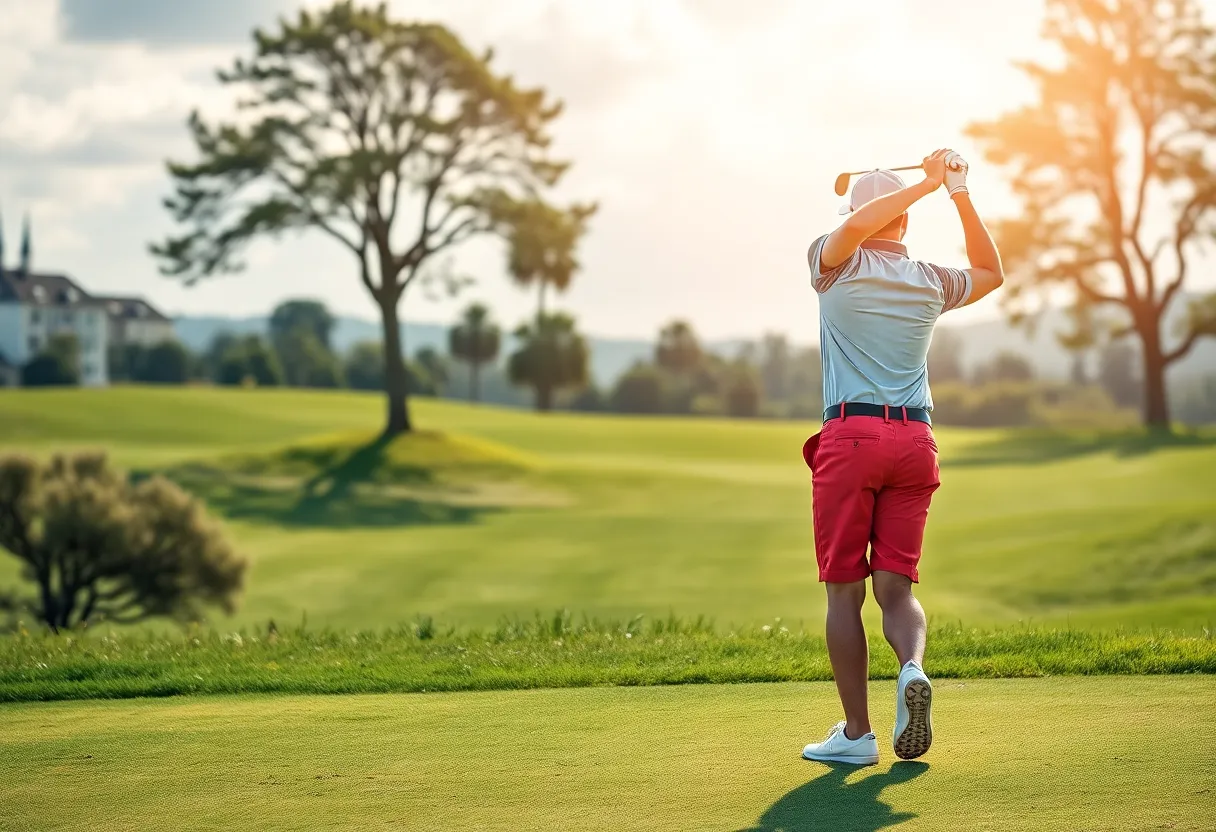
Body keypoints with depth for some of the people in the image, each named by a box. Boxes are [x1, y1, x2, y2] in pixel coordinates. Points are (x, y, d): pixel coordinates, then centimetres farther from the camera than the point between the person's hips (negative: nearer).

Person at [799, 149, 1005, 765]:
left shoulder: (836, 265, 2)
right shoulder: (931, 282, 13)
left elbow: (854, 228, -20)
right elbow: (991, 271, 33)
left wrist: (927, 183, -9)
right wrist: (958, 193, 22)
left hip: (850, 437, -3)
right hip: (915, 441, 3)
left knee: (845, 589, 2)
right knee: (896, 583, 6)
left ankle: (857, 731, 0)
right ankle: (913, 667, -24)